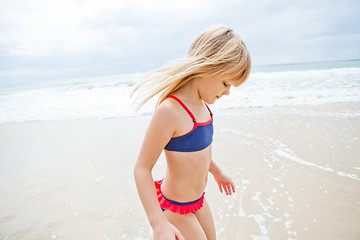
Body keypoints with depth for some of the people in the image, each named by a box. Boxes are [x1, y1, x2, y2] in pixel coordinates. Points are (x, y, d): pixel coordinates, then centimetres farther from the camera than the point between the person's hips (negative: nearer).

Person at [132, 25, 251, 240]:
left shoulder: (200, 103, -2)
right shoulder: (170, 110, -30)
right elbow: (142, 168, -25)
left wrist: (216, 172, 25)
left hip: (198, 199, 9)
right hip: (176, 209, -8)